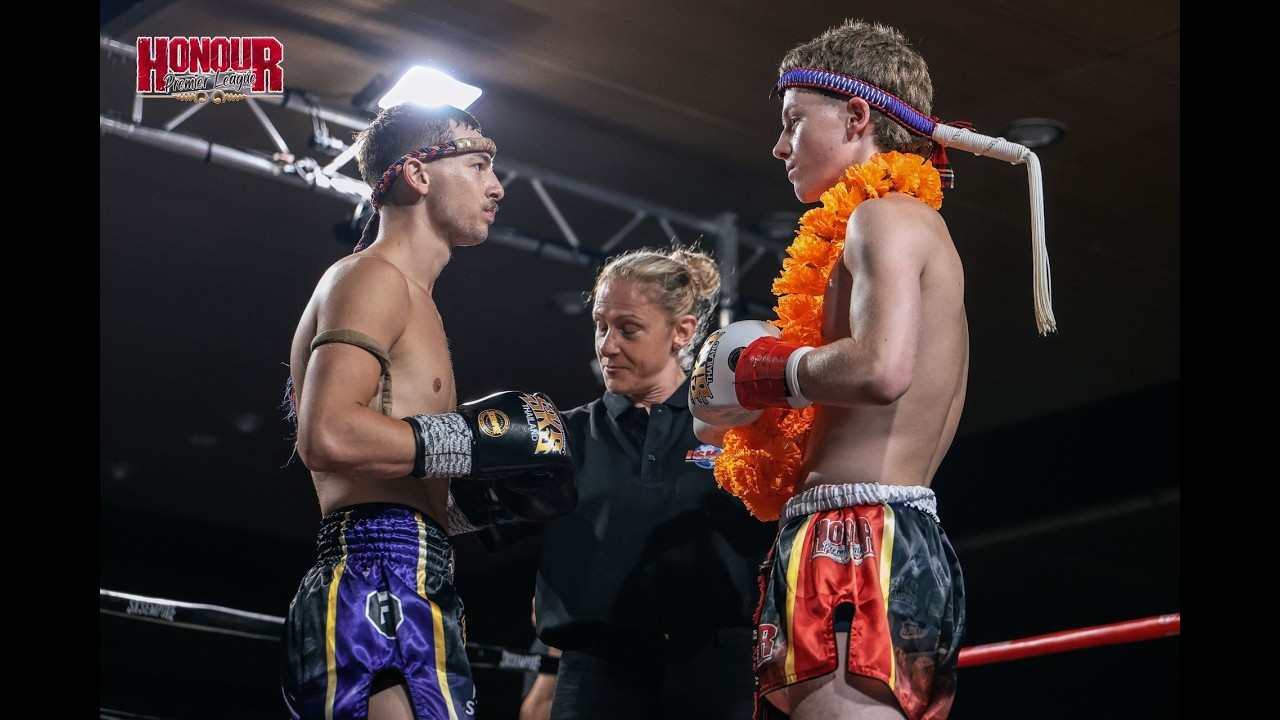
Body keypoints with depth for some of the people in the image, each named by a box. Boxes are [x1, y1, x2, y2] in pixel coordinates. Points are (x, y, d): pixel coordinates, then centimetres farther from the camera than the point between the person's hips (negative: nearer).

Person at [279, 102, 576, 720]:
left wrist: (497, 496, 13)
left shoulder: (410, 298, 29)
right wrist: (476, 438, -13)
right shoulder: (373, 277, -3)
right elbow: (329, 437, -20)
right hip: (380, 593, -10)